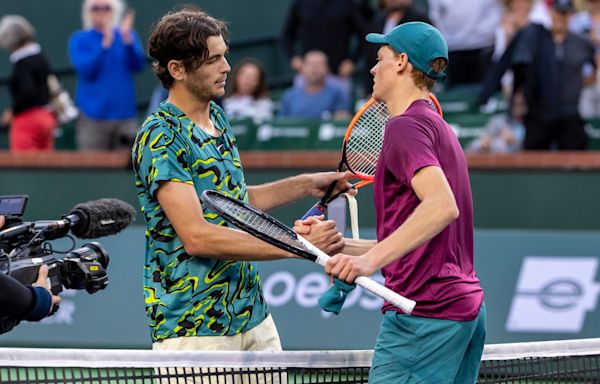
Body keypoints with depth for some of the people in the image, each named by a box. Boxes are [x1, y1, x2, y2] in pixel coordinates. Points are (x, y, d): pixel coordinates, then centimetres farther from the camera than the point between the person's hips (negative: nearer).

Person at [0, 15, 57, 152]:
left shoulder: (22, 63, -16)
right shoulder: (40, 57, 9)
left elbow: (28, 93, -25)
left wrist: (13, 111, -11)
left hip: (27, 119, -8)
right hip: (47, 117, 8)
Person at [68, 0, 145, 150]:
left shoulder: (128, 35, 10)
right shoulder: (79, 40, 5)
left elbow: (138, 66, -4)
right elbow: (84, 70, -11)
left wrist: (127, 41, -21)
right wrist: (105, 44, -22)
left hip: (125, 115, 2)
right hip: (93, 117, -2)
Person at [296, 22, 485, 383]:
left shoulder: (406, 126, -9)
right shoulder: (439, 129, 21)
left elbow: (442, 206, -26)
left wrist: (371, 259, -33)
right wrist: (338, 244, 16)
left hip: (425, 313, -10)